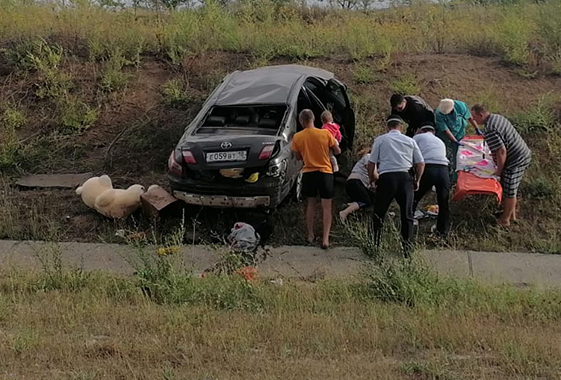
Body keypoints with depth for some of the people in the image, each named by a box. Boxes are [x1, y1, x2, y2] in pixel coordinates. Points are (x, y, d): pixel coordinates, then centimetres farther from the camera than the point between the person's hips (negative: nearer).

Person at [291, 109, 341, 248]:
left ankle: (310, 235, 24)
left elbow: (299, 157, 6)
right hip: (325, 173, -2)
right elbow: (338, 151, 0)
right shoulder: (325, 133, -11)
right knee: (326, 207, 3)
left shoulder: (297, 137, -6)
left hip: (308, 173, 2)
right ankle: (325, 239, -5)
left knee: (311, 204, 20)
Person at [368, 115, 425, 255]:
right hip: (405, 178, 1)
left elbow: (371, 163, 4)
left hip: (386, 177, -1)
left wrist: (372, 179, 19)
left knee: (379, 213, 12)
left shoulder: (380, 140, 8)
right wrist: (417, 180, 24)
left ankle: (376, 243, 13)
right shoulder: (410, 141, 14)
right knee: (407, 214, 8)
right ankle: (407, 247, 7)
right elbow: (421, 164, 10)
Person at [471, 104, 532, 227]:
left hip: (516, 161, -10)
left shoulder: (489, 130, -26)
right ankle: (512, 214, 39)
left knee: (509, 192, 5)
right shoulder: (497, 117, 6)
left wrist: (499, 171, -15)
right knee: (510, 189, 24)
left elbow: (501, 151, -27)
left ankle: (505, 219, 20)